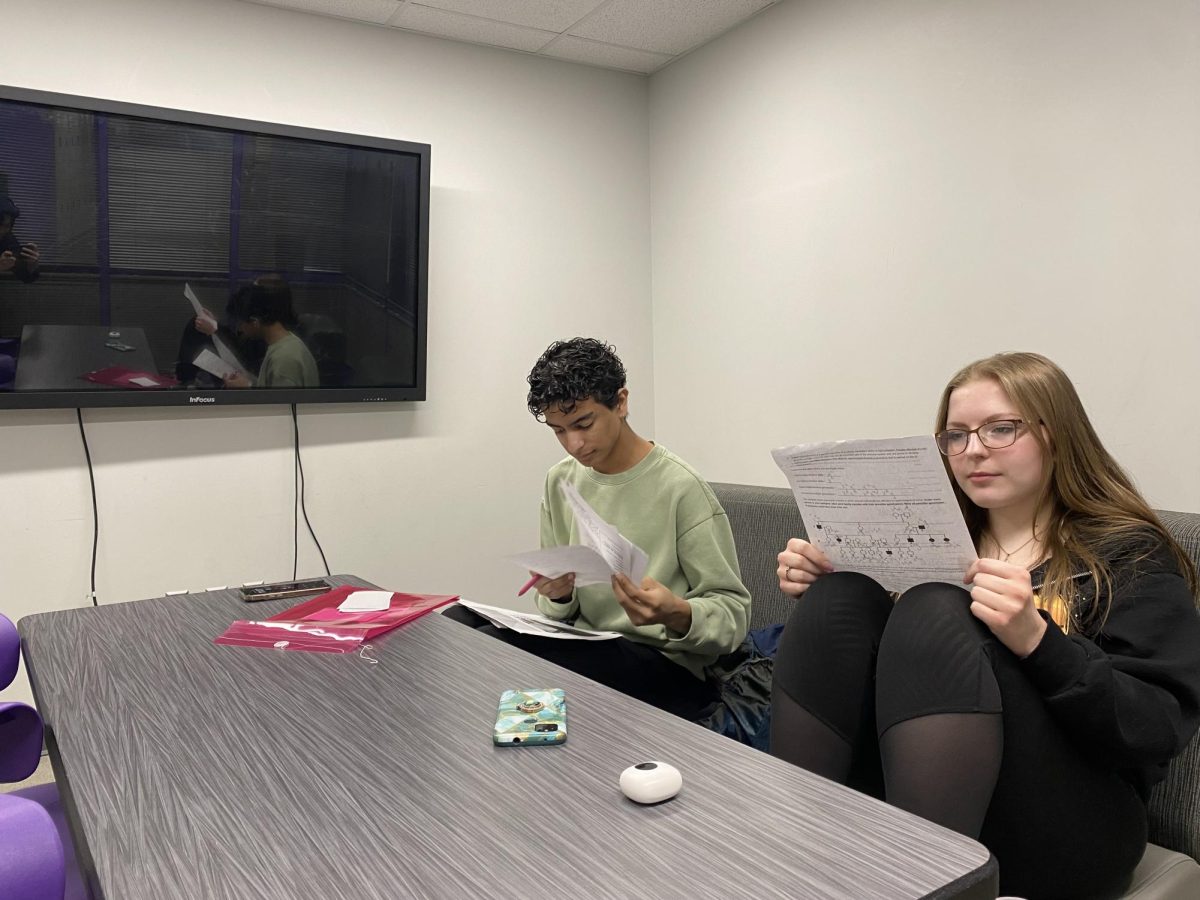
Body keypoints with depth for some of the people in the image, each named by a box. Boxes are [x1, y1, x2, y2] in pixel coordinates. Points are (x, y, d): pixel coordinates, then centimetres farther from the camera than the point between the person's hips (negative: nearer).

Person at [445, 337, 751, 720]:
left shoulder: (680, 487, -13)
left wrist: (677, 615, -31)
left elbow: (733, 612, -10)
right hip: (585, 643, 7)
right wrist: (558, 596, -12)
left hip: (664, 663, -6)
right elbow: (564, 611, 13)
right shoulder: (560, 482, 6)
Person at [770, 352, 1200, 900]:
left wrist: (1036, 640, -25)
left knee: (935, 614, -26)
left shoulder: (1129, 556, 4)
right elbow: (862, 648, 17)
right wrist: (814, 592, -3)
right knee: (839, 598, -17)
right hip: (893, 800, 4)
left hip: (1057, 828, -4)